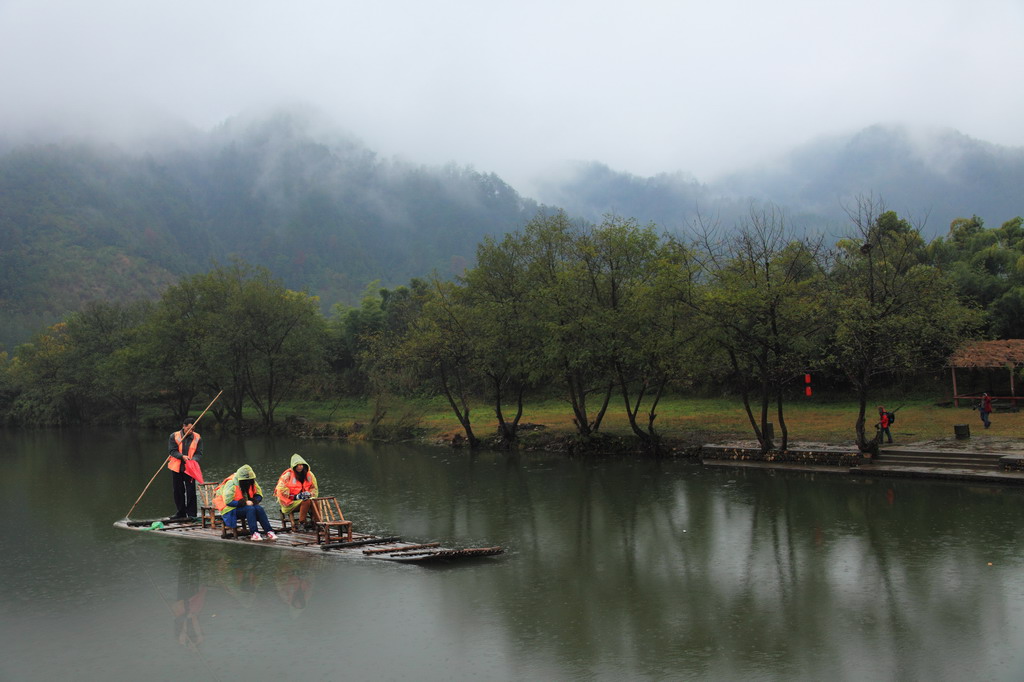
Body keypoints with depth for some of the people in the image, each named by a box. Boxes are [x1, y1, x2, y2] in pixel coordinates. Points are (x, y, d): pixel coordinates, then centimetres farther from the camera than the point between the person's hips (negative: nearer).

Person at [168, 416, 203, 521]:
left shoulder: (197, 438, 0)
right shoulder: (174, 436, -1)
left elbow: (199, 453, 0)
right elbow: (172, 451, -6)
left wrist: (194, 459, -21)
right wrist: (182, 456, -22)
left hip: (189, 468, -1)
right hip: (176, 468, 1)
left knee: (190, 491, -5)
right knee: (177, 490, 9)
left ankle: (191, 514, 1)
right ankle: (181, 512, 22)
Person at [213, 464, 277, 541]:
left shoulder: (251, 483, 2)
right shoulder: (231, 485, -19)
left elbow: (259, 495, 10)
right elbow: (228, 501, -24)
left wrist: (252, 501, -13)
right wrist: (245, 503, -24)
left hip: (244, 506, 6)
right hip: (230, 510, -6)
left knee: (259, 509, -20)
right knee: (250, 509, -32)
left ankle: (269, 532, -25)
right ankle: (254, 533, -35)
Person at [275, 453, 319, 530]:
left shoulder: (309, 474, 8)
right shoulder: (288, 475, -7)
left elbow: (314, 488, 17)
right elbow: (281, 490, -11)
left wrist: (309, 494, -8)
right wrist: (296, 497, -19)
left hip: (305, 498, 5)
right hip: (290, 502, -5)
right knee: (306, 501, -33)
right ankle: (302, 522, -22)